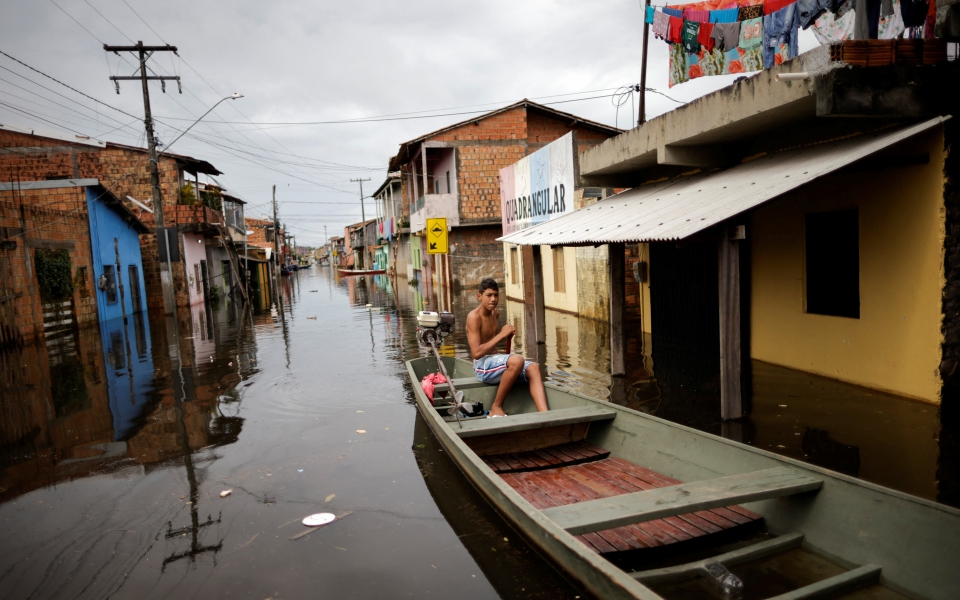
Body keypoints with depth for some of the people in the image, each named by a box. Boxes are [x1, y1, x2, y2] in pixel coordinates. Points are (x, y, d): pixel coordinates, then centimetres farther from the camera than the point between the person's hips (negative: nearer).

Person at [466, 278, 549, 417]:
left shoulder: (495, 313, 14)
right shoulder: (474, 317, -12)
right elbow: (476, 353, -21)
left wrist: (507, 335, 14)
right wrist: (501, 334, -18)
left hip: (496, 360, 8)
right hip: (482, 366, -8)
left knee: (533, 367, -17)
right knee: (517, 360, -34)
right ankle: (496, 408, -18)